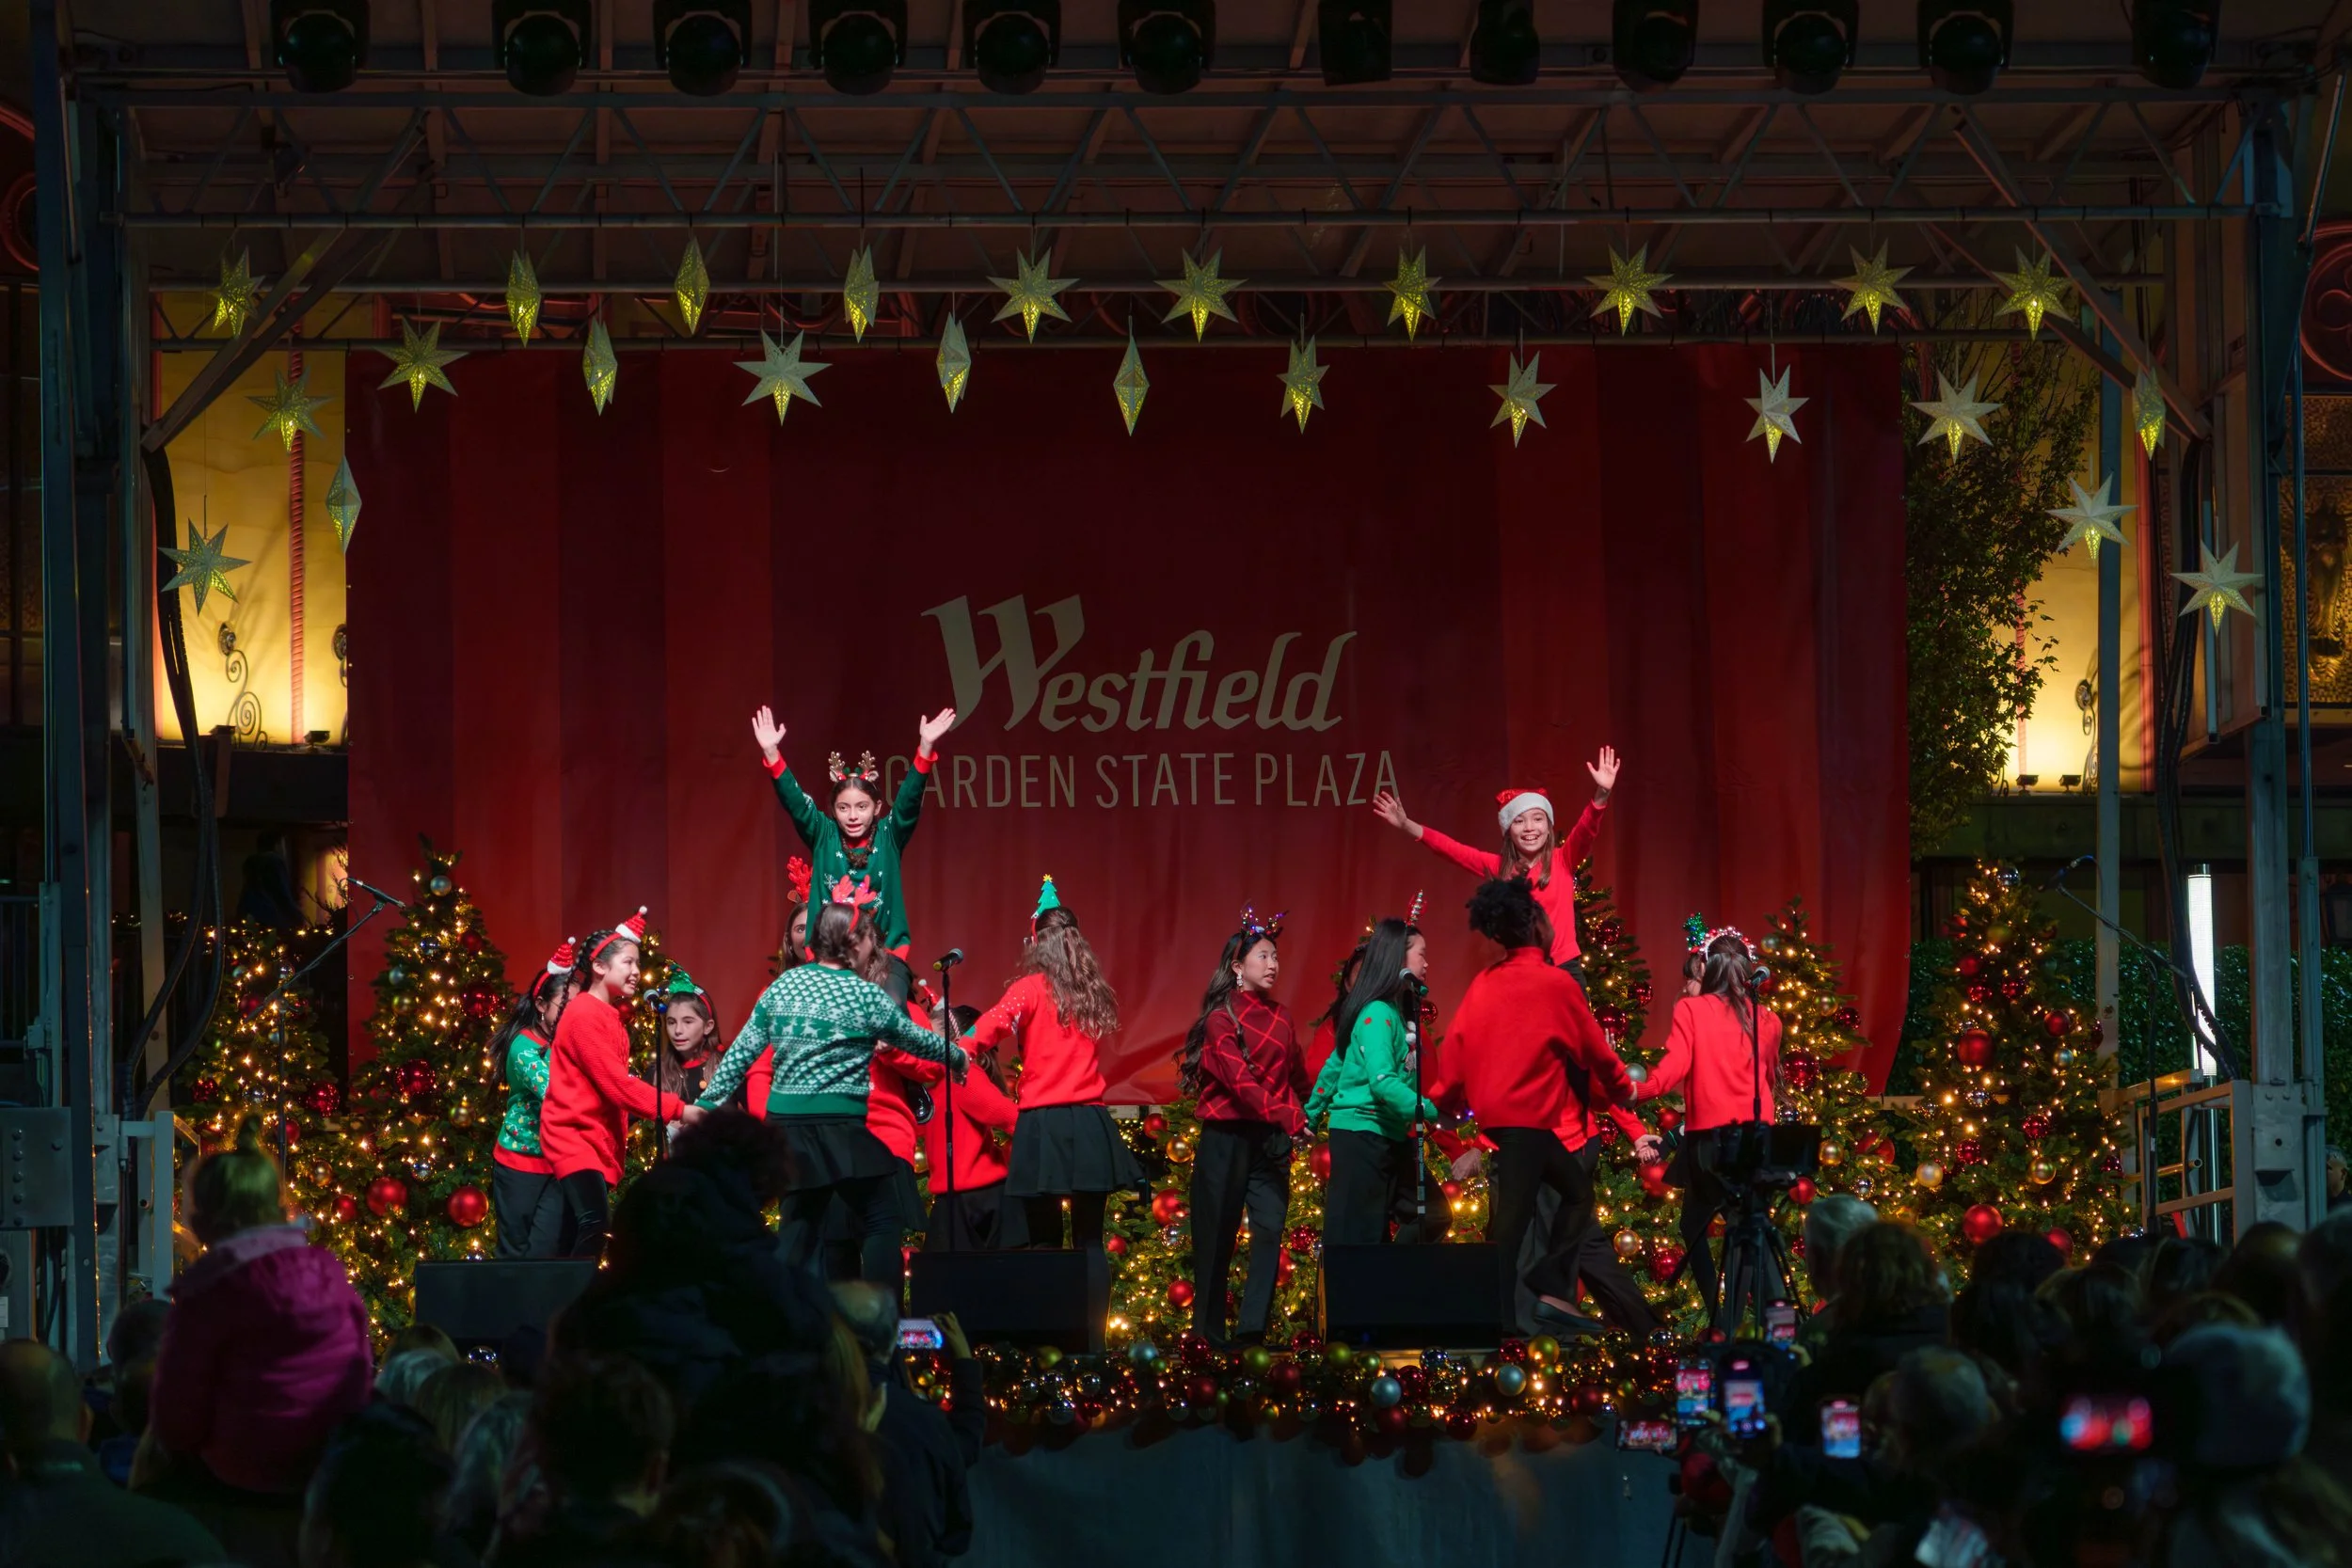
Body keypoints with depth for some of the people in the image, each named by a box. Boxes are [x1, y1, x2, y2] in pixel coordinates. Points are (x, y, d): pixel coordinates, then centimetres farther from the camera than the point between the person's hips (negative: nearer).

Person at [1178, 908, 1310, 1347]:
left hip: (1271, 1140, 5)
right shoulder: (1222, 1018, -6)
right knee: (1217, 1239, 1)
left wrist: (1311, 1113, 7)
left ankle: (1254, 1332, -8)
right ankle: (1209, 1334, 8)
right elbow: (1238, 1079, -19)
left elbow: (1297, 1076, 19)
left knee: (1270, 1231, -8)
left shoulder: (1281, 1018, 12)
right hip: (1227, 1139, -5)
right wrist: (1286, 1116, -29)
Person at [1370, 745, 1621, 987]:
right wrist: (1407, 826, -8)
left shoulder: (1562, 861, 0)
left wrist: (1601, 794, -36)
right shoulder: (1500, 867, 7)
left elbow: (1587, 831, -16)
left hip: (1565, 971, -2)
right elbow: (1452, 849, 4)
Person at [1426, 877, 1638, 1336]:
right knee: (1511, 1219, -6)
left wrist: (1443, 1101, 14)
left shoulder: (1483, 984, 8)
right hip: (1526, 1116, -7)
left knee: (1576, 1187, 17)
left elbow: (1456, 1047, 6)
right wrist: (1623, 1090, 19)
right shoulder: (1555, 984, -8)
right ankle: (1499, 1325, -6)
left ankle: (1551, 1290, 9)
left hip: (1492, 1110, 7)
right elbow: (1593, 1050, 2)